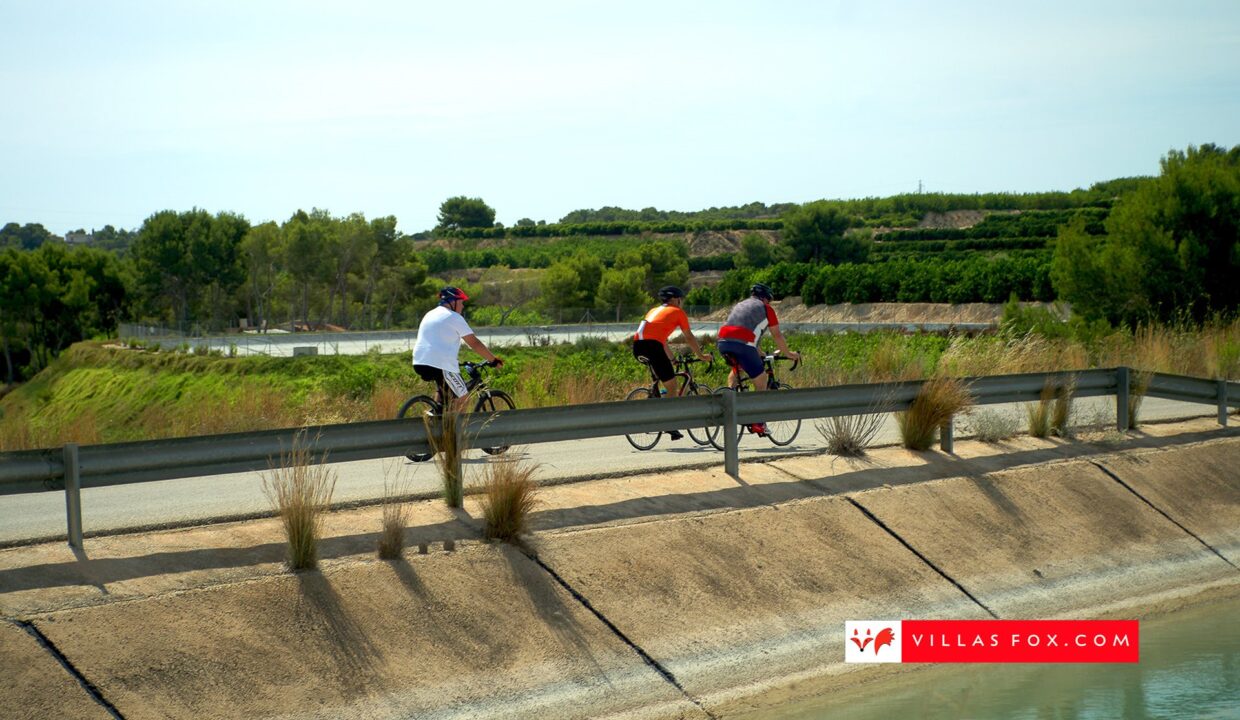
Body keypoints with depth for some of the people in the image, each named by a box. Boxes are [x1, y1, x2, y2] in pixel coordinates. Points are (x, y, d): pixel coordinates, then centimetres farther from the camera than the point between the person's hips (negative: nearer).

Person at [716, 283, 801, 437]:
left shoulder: (739, 305, 34)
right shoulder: (766, 309, 16)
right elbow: (777, 335, 16)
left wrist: (758, 352, 51)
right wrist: (788, 353, 28)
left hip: (722, 342, 6)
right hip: (743, 344, -6)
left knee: (736, 369, 35)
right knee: (760, 380, 7)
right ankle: (758, 422, 3)